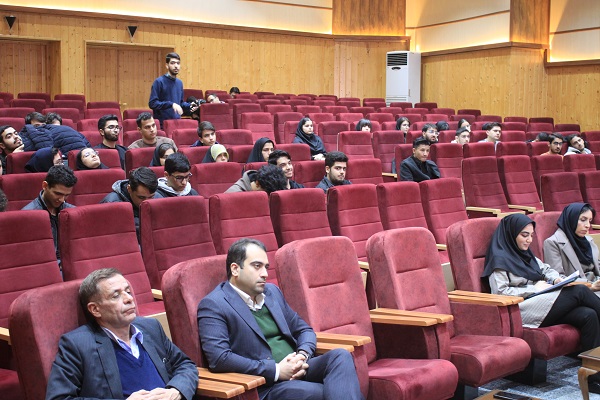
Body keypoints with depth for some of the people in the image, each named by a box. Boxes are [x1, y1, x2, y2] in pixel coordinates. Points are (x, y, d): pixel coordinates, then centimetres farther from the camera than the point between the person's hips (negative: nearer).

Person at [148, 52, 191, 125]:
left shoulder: (180, 83, 12)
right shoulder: (159, 81, -7)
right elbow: (152, 103, -14)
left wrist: (189, 106, 1)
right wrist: (171, 104, -22)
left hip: (177, 122, 6)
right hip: (162, 124, -6)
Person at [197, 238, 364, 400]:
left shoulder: (272, 292, 17)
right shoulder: (213, 305, -6)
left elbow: (303, 330, 22)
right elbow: (218, 358, -18)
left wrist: (302, 356, -3)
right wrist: (276, 370, -18)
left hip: (298, 370, 8)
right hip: (263, 386, -8)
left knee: (340, 356, -22)